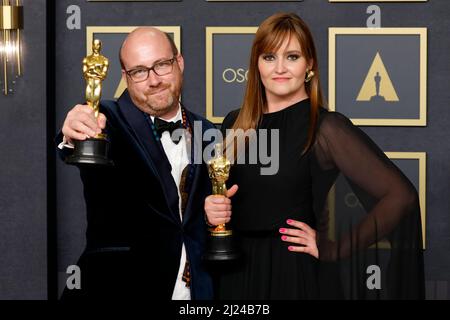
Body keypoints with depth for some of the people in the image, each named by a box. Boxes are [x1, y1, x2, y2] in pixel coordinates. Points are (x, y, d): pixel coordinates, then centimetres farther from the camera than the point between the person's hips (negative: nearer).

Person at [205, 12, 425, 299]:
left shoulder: (325, 127, -12)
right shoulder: (235, 124, 4)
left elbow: (400, 196, -18)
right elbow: (217, 196, 16)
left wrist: (332, 249, -14)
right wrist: (213, 210, -7)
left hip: (298, 276, -5)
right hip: (236, 274, 5)